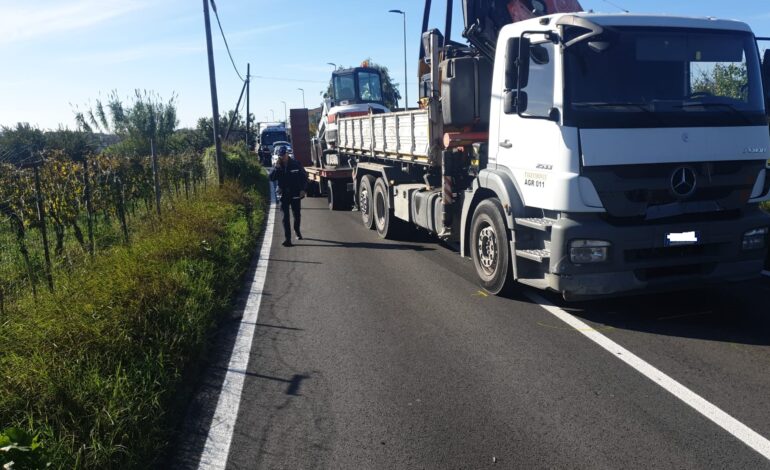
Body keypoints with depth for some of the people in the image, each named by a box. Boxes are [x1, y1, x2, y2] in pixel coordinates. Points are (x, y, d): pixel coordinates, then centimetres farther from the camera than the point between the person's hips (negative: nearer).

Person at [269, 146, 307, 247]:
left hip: (296, 194, 0)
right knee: (285, 217, -5)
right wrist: (276, 167, -20)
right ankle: (287, 239, -5)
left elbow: (304, 177, 3)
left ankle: (297, 231, 40)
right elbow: (271, 178, -8)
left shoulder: (296, 164, -3)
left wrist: (302, 189, -6)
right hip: (283, 195, 0)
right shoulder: (277, 166, 1)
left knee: (297, 215, 14)